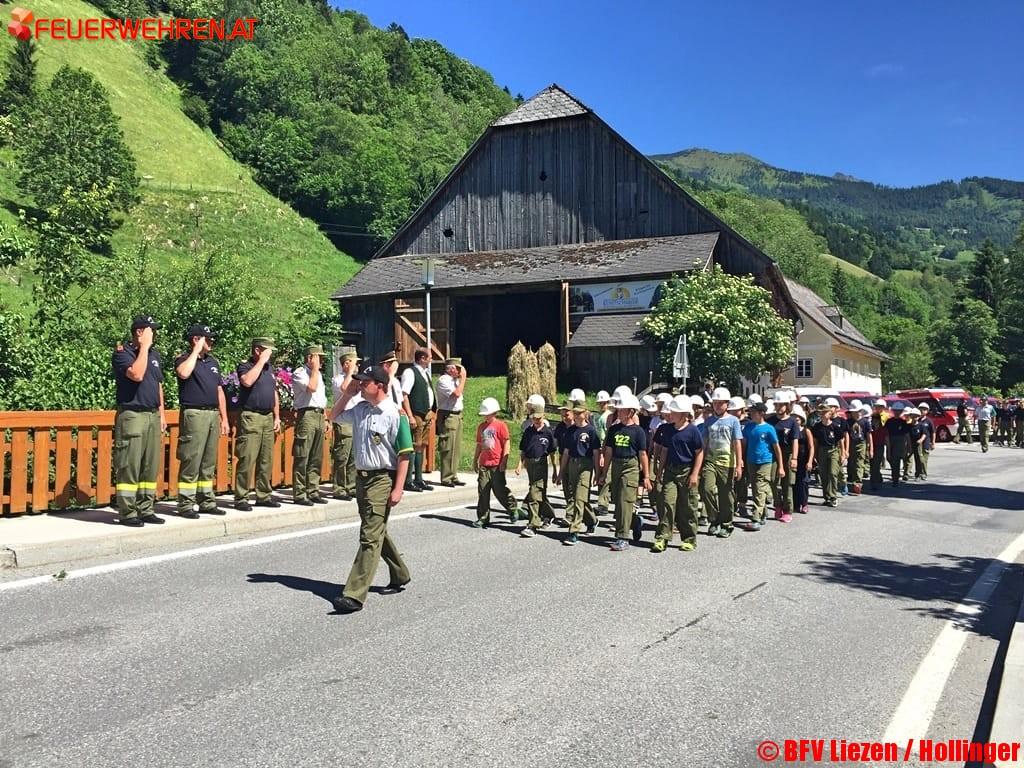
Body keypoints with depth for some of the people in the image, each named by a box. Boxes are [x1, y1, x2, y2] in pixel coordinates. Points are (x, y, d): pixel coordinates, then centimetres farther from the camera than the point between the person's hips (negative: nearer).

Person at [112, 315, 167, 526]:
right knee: (129, 466, -6)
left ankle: (145, 510, 14)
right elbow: (136, 374, -22)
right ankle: (127, 513, -1)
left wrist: (162, 413, 16)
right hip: (132, 415, -7)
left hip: (153, 415, 7)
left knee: (150, 467, 8)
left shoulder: (155, 354, 17)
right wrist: (144, 347, -14)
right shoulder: (122, 353, -5)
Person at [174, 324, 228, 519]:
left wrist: (224, 418, 16)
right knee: (191, 462, -7)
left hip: (213, 414, 7)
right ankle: (186, 505, -3)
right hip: (194, 414, -7)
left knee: (209, 464, 10)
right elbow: (184, 373, -27)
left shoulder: (213, 361, 19)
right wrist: (196, 351, -15)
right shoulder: (184, 359, -2)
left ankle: (207, 502, 17)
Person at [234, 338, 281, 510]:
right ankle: (241, 498, -4)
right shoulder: (245, 366, -3)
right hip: (251, 418, -7)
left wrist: (277, 417, 15)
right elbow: (247, 381, -25)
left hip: (268, 418, 7)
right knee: (247, 460, -8)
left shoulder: (269, 368, 17)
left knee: (266, 460, 9)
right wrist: (261, 361, -16)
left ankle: (264, 496, 17)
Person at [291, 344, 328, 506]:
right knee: (302, 458, -7)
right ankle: (299, 494, -5)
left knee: (316, 458, 10)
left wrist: (325, 418, 20)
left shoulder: (318, 374, 21)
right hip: (307, 415, -8)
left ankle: (313, 491, 15)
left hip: (319, 415, 8)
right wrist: (315, 369, -10)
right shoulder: (299, 373, -4)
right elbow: (311, 387, -21)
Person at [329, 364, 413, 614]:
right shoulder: (360, 410, 7)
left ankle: (354, 595, -10)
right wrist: (347, 394, 7)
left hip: (382, 479, -8)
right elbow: (334, 416, 23)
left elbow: (404, 455, -14)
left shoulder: (395, 415, -14)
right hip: (362, 477, 8)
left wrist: (398, 489, -18)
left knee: (370, 537, -9)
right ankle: (400, 575, 38)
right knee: (376, 532, 20)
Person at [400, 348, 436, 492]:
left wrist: (431, 413, 17)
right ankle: (409, 481, -2)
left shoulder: (425, 372, 16)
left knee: (422, 446, 12)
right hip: (416, 415, -9)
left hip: (426, 415, 9)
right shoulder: (409, 372, -12)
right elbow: (404, 395, -18)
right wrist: (410, 416, -22)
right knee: (414, 447, -7)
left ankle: (419, 479, 19)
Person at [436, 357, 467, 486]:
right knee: (448, 449, -7)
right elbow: (457, 393, -21)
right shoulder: (443, 380, -12)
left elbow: (462, 391, 29)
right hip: (447, 416, -10)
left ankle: (453, 476, 17)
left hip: (457, 415, 10)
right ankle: (446, 478, -2)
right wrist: (462, 377, -14)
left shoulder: (455, 380, 15)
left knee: (456, 448, 11)